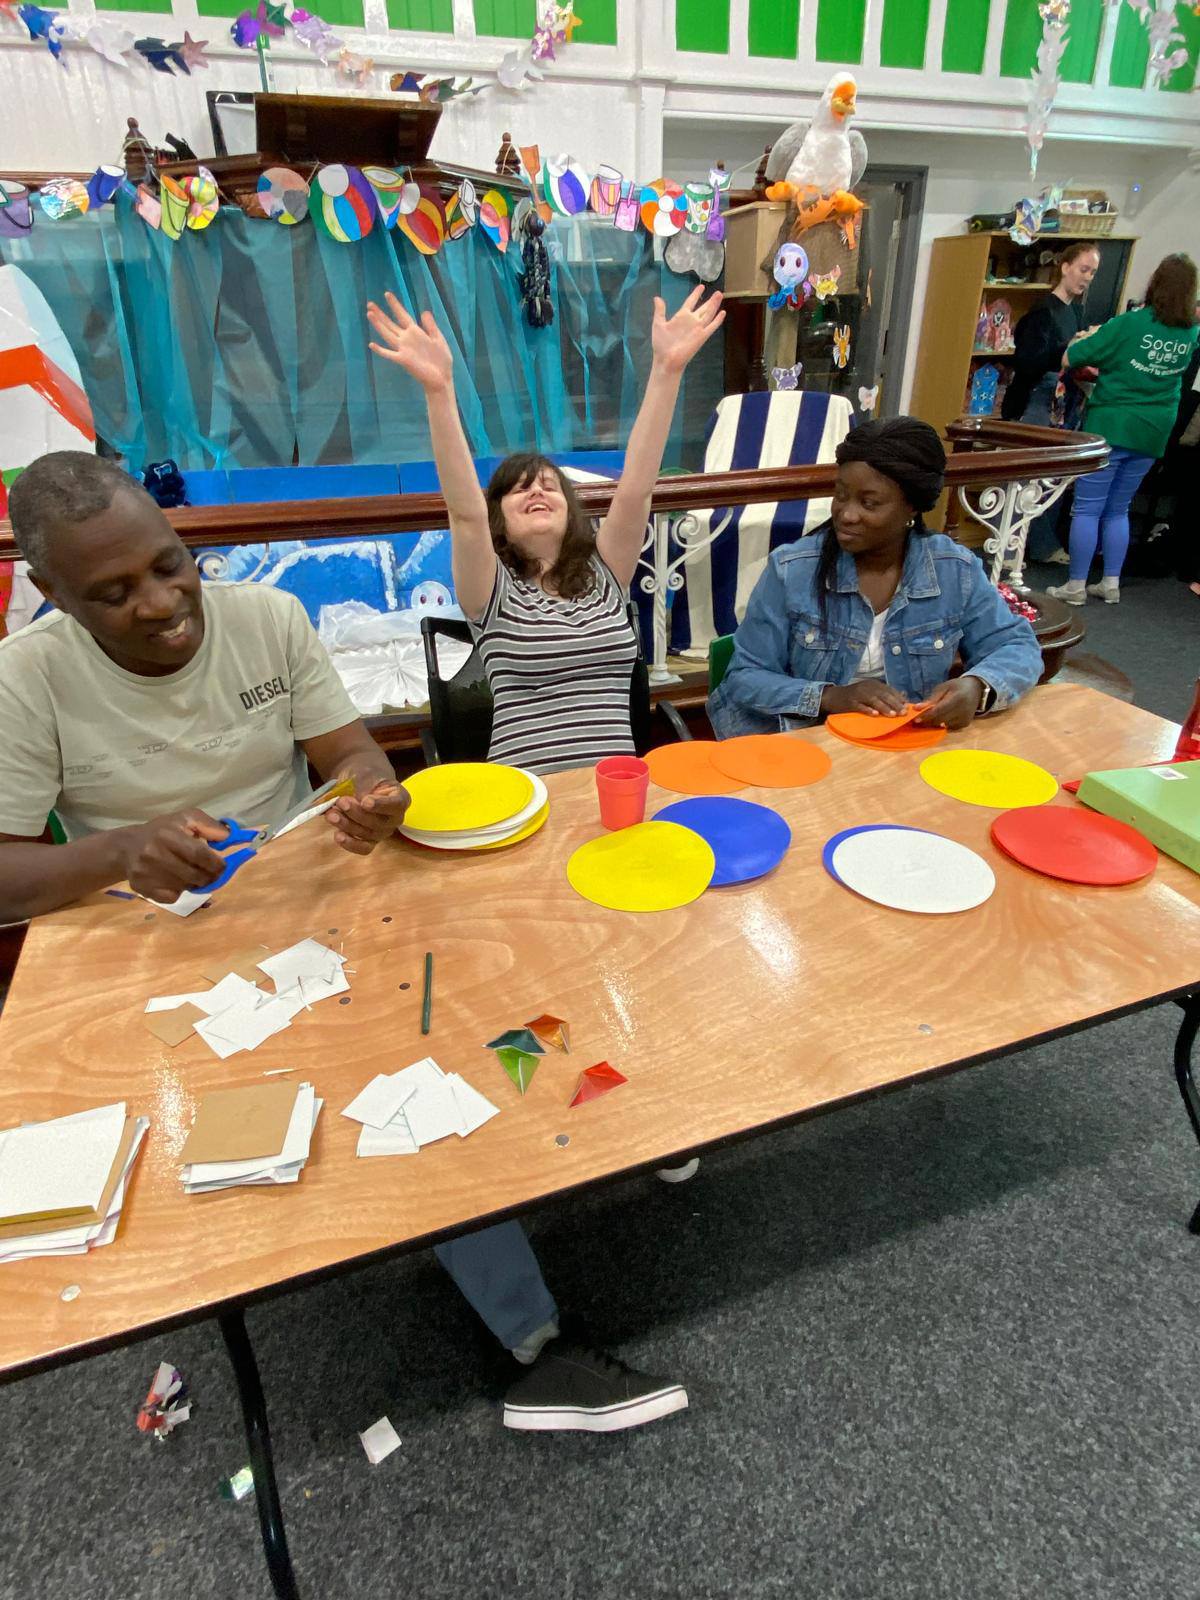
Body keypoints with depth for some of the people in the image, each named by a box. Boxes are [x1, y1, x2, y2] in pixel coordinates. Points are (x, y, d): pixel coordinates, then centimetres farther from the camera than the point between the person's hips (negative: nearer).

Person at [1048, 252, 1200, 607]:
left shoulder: (1129, 324, -12)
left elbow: (1070, 358, -10)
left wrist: (1086, 340, 14)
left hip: (1111, 426, -5)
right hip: (1152, 434, 6)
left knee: (1087, 509, 0)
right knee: (1117, 510, 16)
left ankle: (1076, 586, 1)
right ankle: (1111, 584, 17)